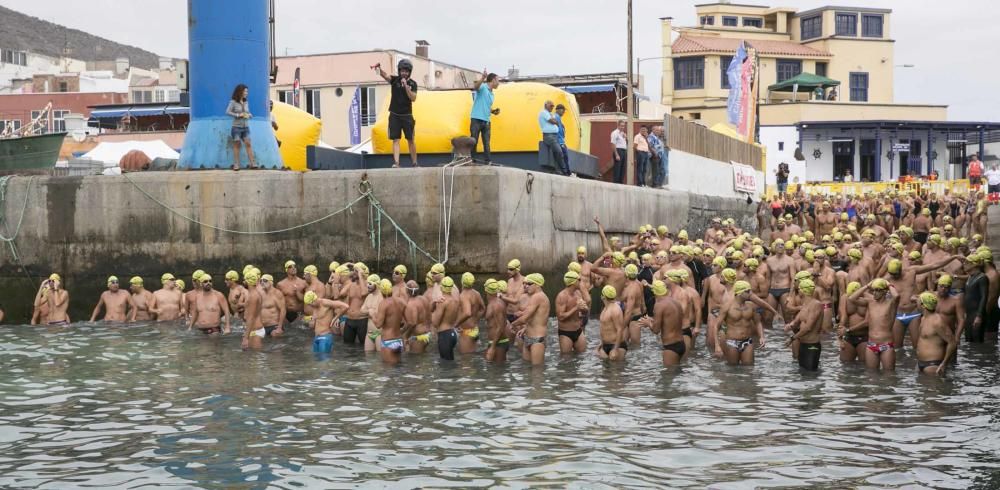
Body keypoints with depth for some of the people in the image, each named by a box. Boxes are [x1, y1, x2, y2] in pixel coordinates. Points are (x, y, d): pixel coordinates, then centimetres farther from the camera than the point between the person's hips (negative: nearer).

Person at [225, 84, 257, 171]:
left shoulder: (246, 103, 9)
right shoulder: (233, 102, -5)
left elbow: (249, 114, 18)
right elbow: (227, 112, -11)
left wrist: (249, 115, -5)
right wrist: (238, 115, -18)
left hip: (246, 127, 4)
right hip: (236, 127, -4)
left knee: (248, 144, -4)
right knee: (236, 145, 0)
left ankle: (252, 163, -8)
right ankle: (236, 165, 4)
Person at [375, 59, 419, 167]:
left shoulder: (412, 83, 1)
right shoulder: (395, 80, 0)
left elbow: (413, 98, -11)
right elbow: (385, 75, -20)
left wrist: (406, 86, -20)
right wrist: (380, 69, -42)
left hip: (407, 115, 0)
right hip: (394, 115, 0)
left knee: (411, 140, 5)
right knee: (395, 140, -5)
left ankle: (414, 163, 13)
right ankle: (396, 163, -12)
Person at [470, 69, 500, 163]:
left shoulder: (491, 94, 20)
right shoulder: (483, 87, -4)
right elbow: (475, 87, -29)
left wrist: (493, 111, 11)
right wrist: (483, 78, -48)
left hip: (486, 121, 8)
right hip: (477, 119, -8)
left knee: (486, 143, 6)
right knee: (473, 142, -4)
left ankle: (488, 162, 7)